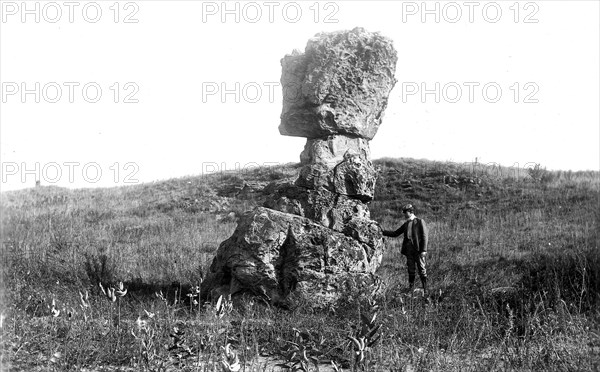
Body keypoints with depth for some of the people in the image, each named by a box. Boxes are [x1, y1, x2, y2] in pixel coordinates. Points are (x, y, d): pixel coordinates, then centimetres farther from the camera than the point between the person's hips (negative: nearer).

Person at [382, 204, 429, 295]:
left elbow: (424, 236, -8)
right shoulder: (406, 224, 15)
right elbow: (395, 234, 18)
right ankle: (410, 289, 15)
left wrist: (424, 250, -15)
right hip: (409, 250, 6)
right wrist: (382, 232, 9)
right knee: (411, 270, 9)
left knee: (421, 269, -4)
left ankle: (425, 290, -1)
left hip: (418, 250, -6)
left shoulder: (420, 222, -3)